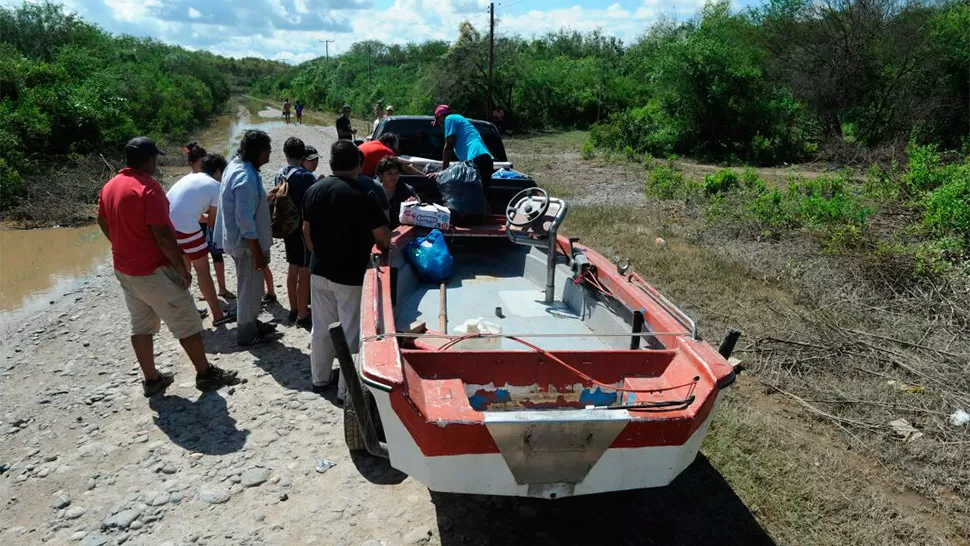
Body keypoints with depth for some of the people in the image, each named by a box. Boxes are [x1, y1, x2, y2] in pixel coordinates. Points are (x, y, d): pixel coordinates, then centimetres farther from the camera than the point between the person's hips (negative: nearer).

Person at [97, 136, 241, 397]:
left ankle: (151, 379, 23)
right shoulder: (148, 187, -21)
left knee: (141, 326, 15)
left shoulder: (109, 187, 6)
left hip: (125, 270, 9)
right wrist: (182, 267, -16)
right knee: (187, 323, 2)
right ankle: (206, 374, 11)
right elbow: (162, 234, -23)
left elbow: (104, 224, 17)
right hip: (154, 270, -9)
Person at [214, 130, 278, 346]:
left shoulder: (237, 165, 5)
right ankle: (246, 334, 19)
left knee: (251, 286, 23)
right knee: (250, 288, 5)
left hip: (238, 239, 10)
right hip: (246, 243, -10)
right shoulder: (246, 178, -27)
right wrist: (258, 253, -23)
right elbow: (245, 221, -28)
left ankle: (251, 324, 38)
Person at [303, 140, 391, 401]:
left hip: (319, 271, 6)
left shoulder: (313, 191, 1)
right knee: (350, 332, 4)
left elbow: (307, 231, 12)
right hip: (351, 274, -6)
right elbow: (383, 237, -15)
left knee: (321, 327, 19)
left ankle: (320, 377, 33)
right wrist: (382, 246, 8)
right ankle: (346, 390, 12)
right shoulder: (362, 194, -18)